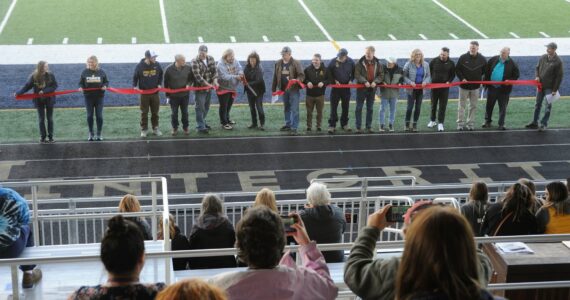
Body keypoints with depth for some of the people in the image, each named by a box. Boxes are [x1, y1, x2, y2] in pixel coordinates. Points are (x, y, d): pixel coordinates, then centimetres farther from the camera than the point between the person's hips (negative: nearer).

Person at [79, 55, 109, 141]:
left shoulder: (101, 72, 0)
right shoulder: (85, 72, 0)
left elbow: (106, 81, 7)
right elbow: (81, 82, 5)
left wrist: (105, 86, -14)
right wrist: (81, 87, -15)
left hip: (99, 97, -1)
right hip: (88, 97, 1)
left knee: (99, 116, 0)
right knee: (89, 116, 5)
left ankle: (99, 134, 12)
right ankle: (91, 134, 17)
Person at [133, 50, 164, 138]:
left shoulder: (157, 65, -5)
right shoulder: (140, 66, -10)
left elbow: (160, 75, 12)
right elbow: (135, 77, 3)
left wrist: (159, 84, 1)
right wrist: (135, 86, -10)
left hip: (155, 93, 2)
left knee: (155, 112, 9)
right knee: (144, 112, 5)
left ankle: (155, 128, 20)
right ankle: (144, 130, 13)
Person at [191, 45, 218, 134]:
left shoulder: (211, 59, 3)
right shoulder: (194, 62, -16)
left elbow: (214, 70, 2)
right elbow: (197, 76, -23)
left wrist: (215, 81, -16)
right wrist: (207, 84, -28)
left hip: (209, 87, 6)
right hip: (200, 88, -6)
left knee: (207, 107, 18)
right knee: (200, 107, -3)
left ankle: (202, 121, 36)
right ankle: (200, 127, 1)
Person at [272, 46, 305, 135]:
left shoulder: (296, 63, -9)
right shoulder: (278, 64, 5)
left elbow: (301, 75, -13)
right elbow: (275, 77, 11)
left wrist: (297, 80, -34)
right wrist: (274, 89, 12)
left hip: (294, 90, -5)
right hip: (283, 90, 5)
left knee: (294, 109, -6)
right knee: (286, 109, 17)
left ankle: (294, 127, -4)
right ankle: (288, 124, 29)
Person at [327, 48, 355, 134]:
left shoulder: (350, 62, -7)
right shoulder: (333, 61, -12)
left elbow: (354, 72, 8)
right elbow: (328, 73, -3)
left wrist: (351, 80, -5)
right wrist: (334, 81, -11)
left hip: (346, 87, 2)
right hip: (336, 87, -2)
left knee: (345, 107, 11)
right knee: (333, 107, -2)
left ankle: (344, 124, 23)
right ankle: (332, 125, 3)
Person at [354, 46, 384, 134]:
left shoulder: (377, 63, 2)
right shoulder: (360, 62, -7)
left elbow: (381, 75, 2)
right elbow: (357, 74, -11)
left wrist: (375, 82, -15)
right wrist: (364, 81, -23)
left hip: (372, 88, 3)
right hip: (361, 87, -3)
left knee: (370, 109, 10)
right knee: (359, 108, 0)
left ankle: (369, 127, 19)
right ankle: (358, 127, 6)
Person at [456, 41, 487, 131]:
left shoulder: (482, 59, -4)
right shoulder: (463, 58, -8)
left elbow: (485, 71, 10)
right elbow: (457, 69, -1)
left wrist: (479, 78, 3)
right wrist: (462, 78, -12)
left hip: (475, 86, 2)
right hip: (464, 86, -1)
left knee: (473, 106, 7)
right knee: (462, 105, 2)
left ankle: (470, 123, 16)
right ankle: (460, 123, 8)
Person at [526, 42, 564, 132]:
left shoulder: (558, 62, -15)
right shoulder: (543, 58, 0)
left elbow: (559, 77, -13)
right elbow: (537, 68, 15)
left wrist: (555, 90, -14)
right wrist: (537, 76, -6)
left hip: (550, 87, -5)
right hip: (540, 85, 5)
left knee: (548, 106, 1)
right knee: (538, 104, 14)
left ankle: (544, 124, 11)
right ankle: (534, 122, 24)